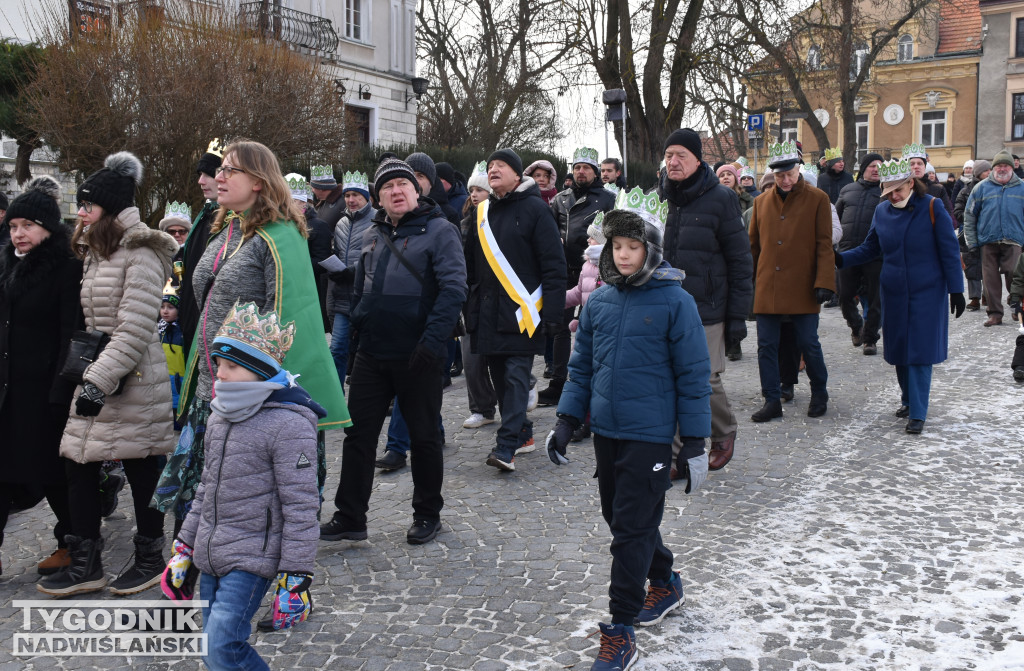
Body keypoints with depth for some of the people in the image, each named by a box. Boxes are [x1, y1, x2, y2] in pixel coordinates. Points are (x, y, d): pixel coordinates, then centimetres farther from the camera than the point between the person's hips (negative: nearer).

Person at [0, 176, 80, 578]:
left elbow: (72, 333, -15)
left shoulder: (67, 269, -11)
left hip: (44, 387, -7)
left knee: (51, 469, 3)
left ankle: (71, 543, 20)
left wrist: (60, 390, -20)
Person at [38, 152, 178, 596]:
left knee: (141, 469, 3)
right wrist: (88, 373, 18)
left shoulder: (140, 253, -14)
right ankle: (85, 565, 17)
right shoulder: (95, 251, 16)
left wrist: (100, 380, -23)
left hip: (135, 381, -9)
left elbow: (135, 329, -20)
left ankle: (149, 557, 21)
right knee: (78, 463, 6)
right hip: (98, 375, 9)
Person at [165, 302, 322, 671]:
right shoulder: (221, 416, 10)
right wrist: (184, 547, 21)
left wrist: (295, 578, -17)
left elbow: (300, 507, -17)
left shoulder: (289, 424, -17)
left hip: (252, 558, -8)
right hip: (211, 557, 8)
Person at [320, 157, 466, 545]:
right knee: (358, 434, 7)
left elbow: (453, 288, -17)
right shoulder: (373, 236, 12)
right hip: (371, 353, 6)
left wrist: (432, 341, -24)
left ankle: (427, 514, 23)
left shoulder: (438, 230, -8)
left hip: (416, 356, -6)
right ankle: (349, 517, 16)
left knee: (423, 436, 8)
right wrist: (357, 332, 13)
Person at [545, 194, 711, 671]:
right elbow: (582, 365, 13)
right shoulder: (600, 301, 5)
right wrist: (566, 421, 8)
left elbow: (693, 376, -8)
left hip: (649, 436, -6)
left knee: (631, 531, -3)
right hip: (606, 432, 6)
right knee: (620, 519, 18)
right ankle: (665, 583, 41)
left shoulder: (674, 301, -10)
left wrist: (694, 444, -8)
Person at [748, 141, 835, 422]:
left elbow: (824, 244, -3)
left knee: (808, 344, 4)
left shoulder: (817, 199, 0)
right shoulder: (761, 201, 9)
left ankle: (819, 394, 25)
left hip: (802, 288, -3)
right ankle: (772, 401, 13)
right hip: (767, 289, 3)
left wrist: (824, 282, -12)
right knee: (766, 346, 3)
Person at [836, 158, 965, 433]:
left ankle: (918, 413, -3)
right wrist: (840, 259, -4)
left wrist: (956, 290, -8)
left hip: (927, 293, -4)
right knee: (898, 349, 10)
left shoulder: (932, 207, -7)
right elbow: (869, 248, 11)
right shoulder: (882, 211, 3)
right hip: (893, 294, 4)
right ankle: (908, 399, 29)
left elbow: (949, 252, -5)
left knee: (920, 351, -6)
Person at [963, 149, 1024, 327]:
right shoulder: (982, 188, 8)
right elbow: (969, 215, 10)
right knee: (990, 279, 1)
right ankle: (994, 313, 9)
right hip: (988, 242, 1)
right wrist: (971, 241, 4)